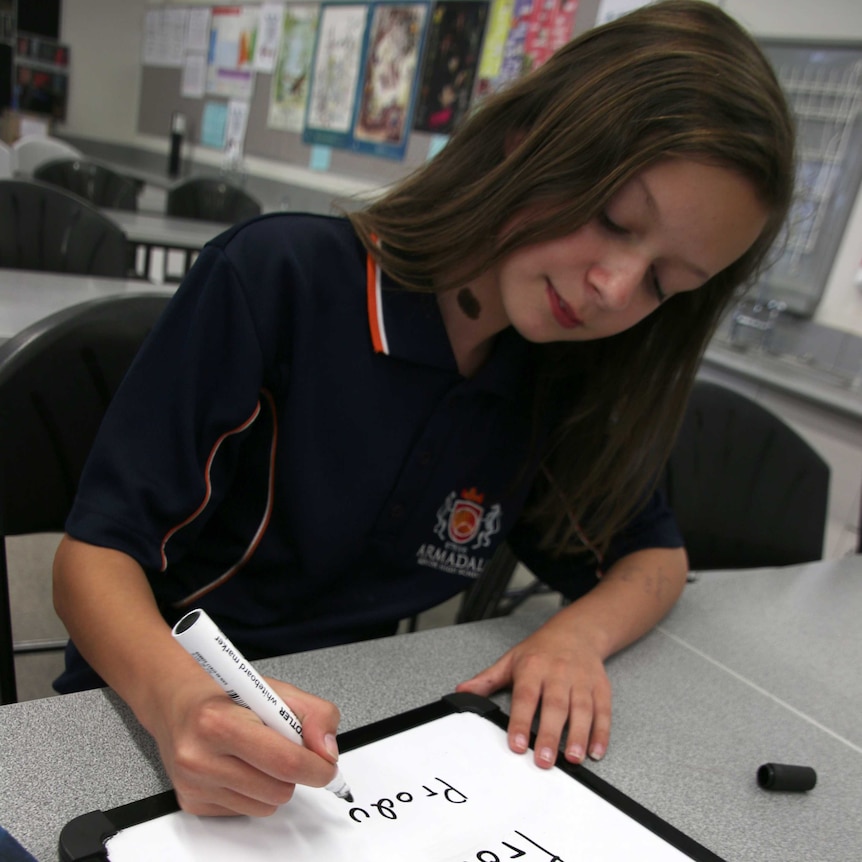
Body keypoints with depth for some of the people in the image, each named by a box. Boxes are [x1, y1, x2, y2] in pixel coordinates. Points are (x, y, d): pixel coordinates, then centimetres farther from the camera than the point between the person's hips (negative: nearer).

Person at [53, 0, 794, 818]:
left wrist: (580, 633, -12)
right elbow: (97, 550, -16)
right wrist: (181, 700, -36)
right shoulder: (279, 279, -18)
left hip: (347, 736, 4)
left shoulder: (562, 385, -3)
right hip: (147, 722, -3)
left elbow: (654, 555, 9)